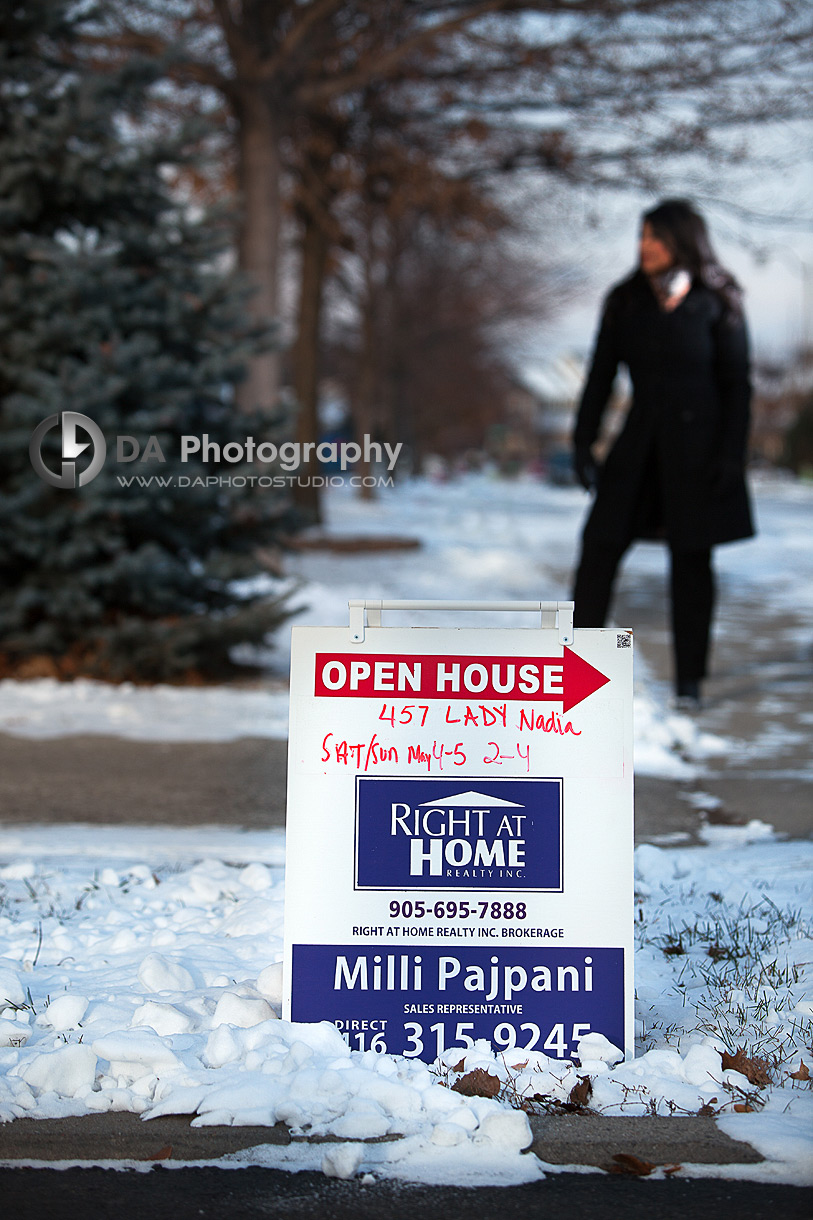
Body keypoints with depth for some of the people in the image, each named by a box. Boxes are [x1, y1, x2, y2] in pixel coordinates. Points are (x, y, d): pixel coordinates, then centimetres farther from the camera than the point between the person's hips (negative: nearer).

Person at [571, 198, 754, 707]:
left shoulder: (715, 304, -4)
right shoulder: (626, 302, 4)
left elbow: (738, 384, -4)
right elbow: (601, 376, 7)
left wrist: (731, 455, -11)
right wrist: (583, 444, 1)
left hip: (697, 445, -3)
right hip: (640, 445, 3)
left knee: (691, 559, 2)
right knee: (600, 545, -3)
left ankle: (689, 680, 11)